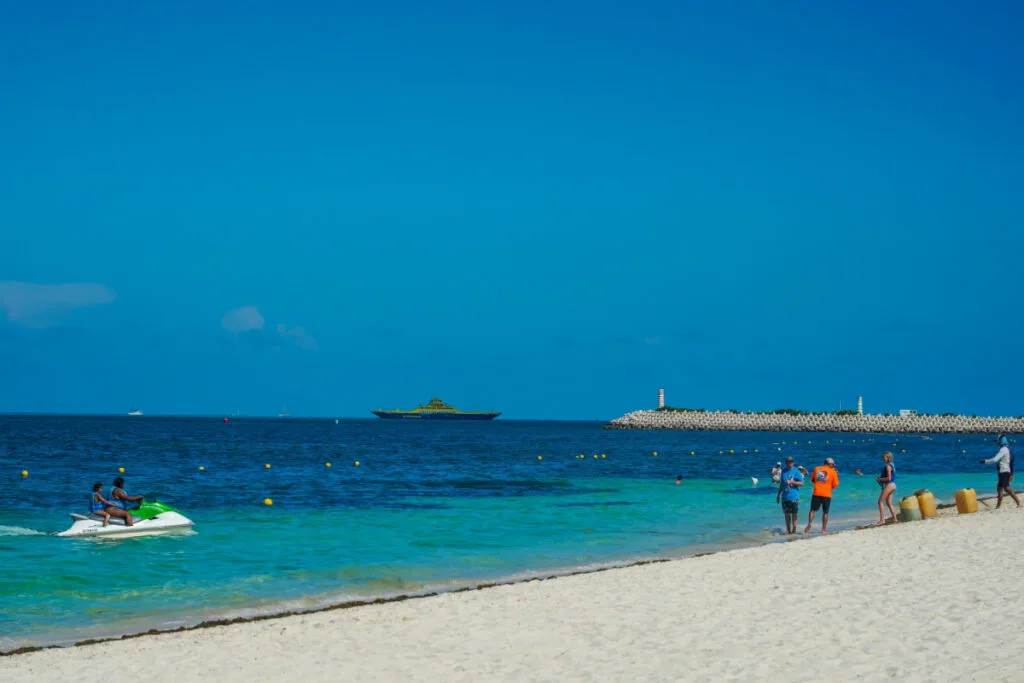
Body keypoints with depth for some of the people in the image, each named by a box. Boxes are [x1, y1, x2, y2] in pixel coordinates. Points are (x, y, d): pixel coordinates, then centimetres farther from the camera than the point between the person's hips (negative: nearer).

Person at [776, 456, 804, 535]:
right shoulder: (784, 471, 11)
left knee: (794, 514, -1)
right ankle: (788, 530, 15)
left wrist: (791, 482, -17)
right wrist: (778, 494, 19)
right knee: (787, 514, 8)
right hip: (785, 496, 5)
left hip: (794, 497, -5)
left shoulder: (796, 471, -5)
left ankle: (794, 530, 5)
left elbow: (802, 483, -8)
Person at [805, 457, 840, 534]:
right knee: (825, 512, 9)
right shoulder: (833, 472, -1)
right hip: (827, 495, -1)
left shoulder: (817, 469, 6)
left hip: (816, 493, 1)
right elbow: (835, 485, 0)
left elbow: (812, 480, 15)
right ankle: (824, 529, 11)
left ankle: (809, 523, -15)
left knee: (813, 510, 6)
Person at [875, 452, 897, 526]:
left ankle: (882, 519, -11)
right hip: (892, 485, 10)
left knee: (880, 502, -7)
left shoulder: (888, 466, -16)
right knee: (889, 503, 15)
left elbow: (889, 478, -22)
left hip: (888, 485, -10)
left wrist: (879, 479, -10)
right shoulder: (892, 465, 14)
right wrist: (880, 479, 12)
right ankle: (894, 518, 16)